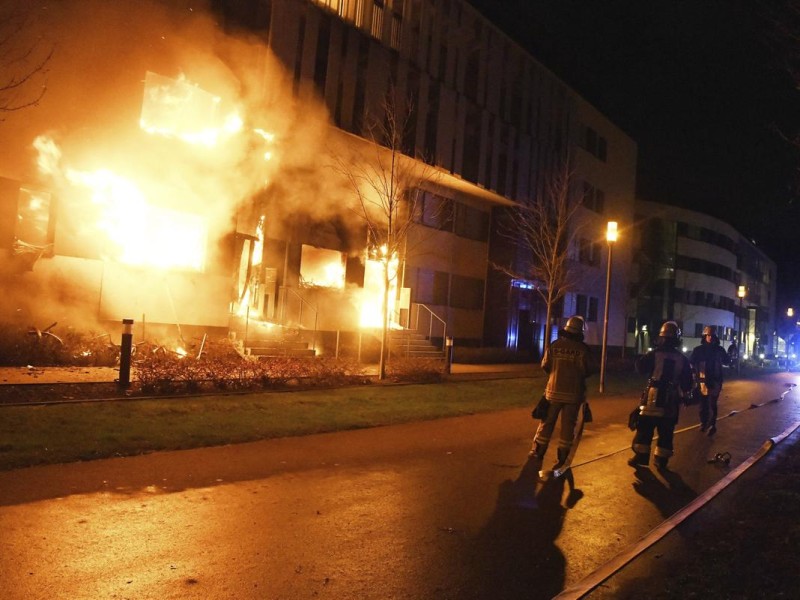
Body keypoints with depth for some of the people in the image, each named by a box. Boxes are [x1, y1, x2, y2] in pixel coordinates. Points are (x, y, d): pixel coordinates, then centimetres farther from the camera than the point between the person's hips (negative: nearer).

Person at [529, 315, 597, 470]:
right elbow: (592, 369, -2)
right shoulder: (583, 349, -9)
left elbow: (545, 366, 0)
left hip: (554, 390, 2)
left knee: (547, 422, 14)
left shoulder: (554, 345, -5)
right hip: (573, 393, -1)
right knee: (568, 425, 6)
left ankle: (538, 451, 21)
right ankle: (563, 457, 7)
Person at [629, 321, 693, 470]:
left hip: (654, 396, -2)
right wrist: (684, 395, 19)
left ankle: (641, 456, 6)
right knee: (666, 431, 9)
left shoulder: (654, 354, -8)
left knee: (645, 427, 5)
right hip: (671, 400, 3)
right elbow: (687, 382, 5)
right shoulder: (682, 359, 2)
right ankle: (661, 460, 11)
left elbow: (640, 368, 0)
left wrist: (640, 357, 18)